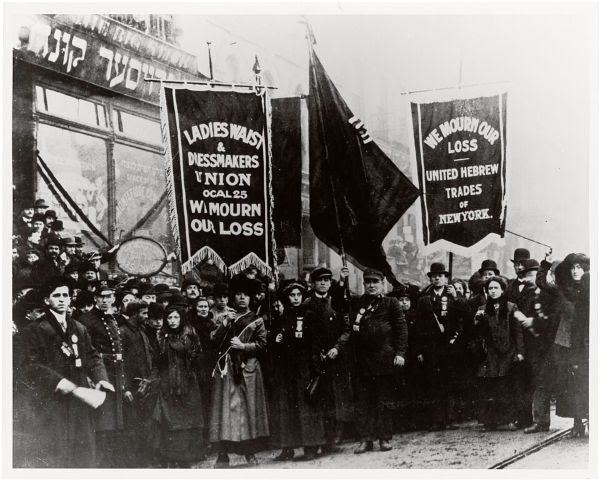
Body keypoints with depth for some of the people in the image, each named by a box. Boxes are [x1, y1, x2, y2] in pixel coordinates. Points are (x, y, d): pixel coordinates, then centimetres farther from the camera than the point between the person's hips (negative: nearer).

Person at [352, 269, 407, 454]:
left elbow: (402, 328, 0)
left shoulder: (391, 303, 5)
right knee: (363, 401, 3)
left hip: (385, 358, -3)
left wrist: (400, 353, -7)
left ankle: (385, 438, 11)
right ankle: (366, 439, 8)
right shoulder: (358, 304, 13)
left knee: (384, 401, 3)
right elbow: (351, 331, 13)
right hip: (362, 360, 3)